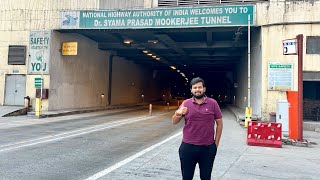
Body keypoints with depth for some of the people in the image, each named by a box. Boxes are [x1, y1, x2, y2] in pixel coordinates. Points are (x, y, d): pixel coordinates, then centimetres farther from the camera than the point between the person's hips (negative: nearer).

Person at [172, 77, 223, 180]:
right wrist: (178, 114, -20)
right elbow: (174, 122, 2)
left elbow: (219, 123, 3)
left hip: (208, 148, 0)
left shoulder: (213, 103, -2)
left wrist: (216, 143, 1)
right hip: (188, 147, 1)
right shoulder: (186, 103, 0)